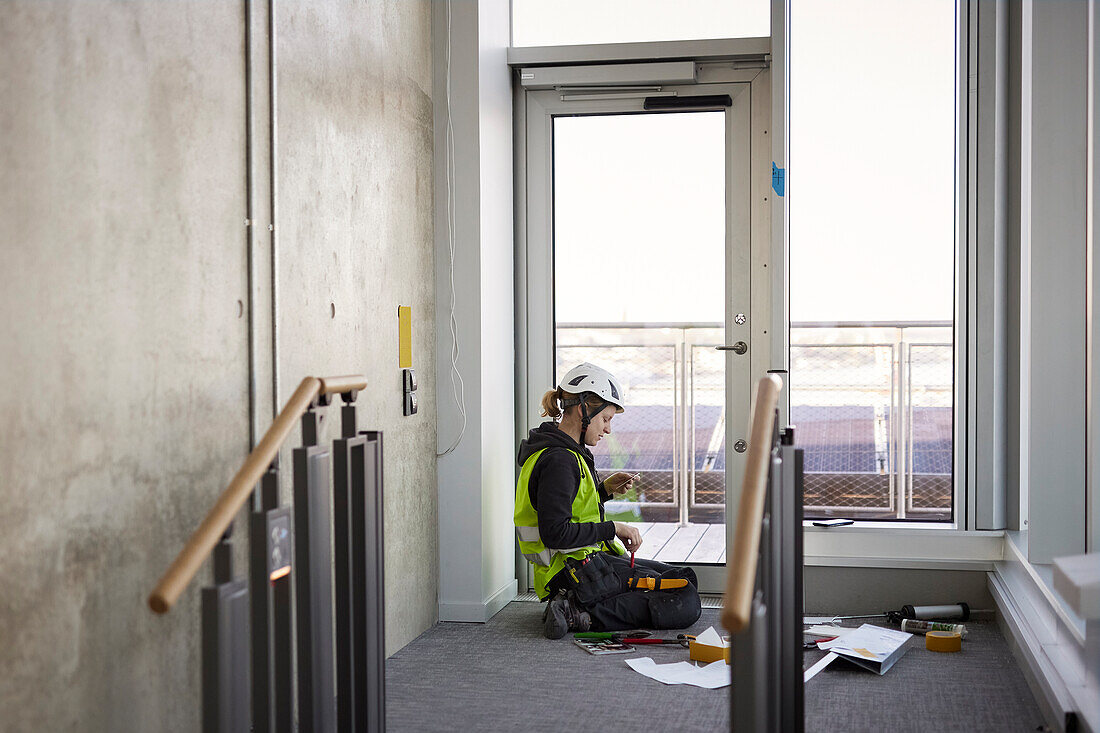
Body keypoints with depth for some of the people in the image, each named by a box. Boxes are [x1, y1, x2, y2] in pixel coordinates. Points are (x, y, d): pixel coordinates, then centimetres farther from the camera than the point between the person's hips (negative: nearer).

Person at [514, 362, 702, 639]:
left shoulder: (566, 452, 13)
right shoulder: (558, 461, -19)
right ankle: (585, 615, -15)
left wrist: (605, 489, 9)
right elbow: (555, 533, -25)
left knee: (685, 578, 19)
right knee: (686, 604, -12)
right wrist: (612, 529, -17)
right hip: (578, 572, -11)